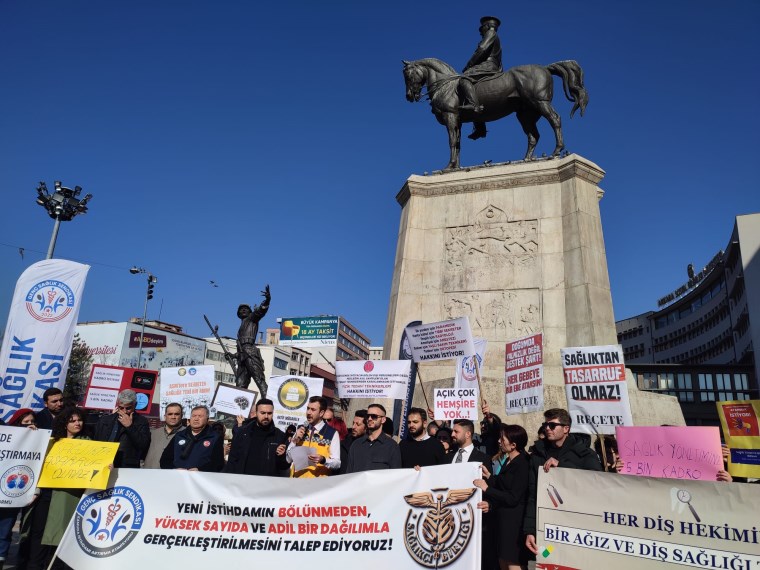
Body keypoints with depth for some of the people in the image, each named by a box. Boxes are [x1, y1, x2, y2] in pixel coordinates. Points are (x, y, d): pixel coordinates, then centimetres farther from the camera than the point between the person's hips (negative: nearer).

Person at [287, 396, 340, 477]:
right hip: (297, 478, 3)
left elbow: (337, 463, -3)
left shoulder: (332, 433, -5)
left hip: (318, 480, -3)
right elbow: (289, 459, 8)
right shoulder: (301, 430, 7)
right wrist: (295, 440, -5)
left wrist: (323, 460, -20)